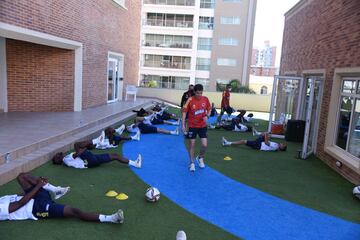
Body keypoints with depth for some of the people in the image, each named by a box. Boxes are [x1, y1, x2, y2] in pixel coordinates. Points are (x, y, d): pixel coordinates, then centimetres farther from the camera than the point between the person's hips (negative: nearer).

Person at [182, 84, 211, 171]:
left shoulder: (205, 99, -5)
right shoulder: (190, 100, -13)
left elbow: (209, 109, 10)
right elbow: (184, 112, -8)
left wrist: (207, 116, -11)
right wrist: (183, 125, -12)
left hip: (202, 125, 2)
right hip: (192, 126, -2)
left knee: (204, 145, -4)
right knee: (192, 145, 5)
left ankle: (200, 158, 27)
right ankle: (192, 163, 21)